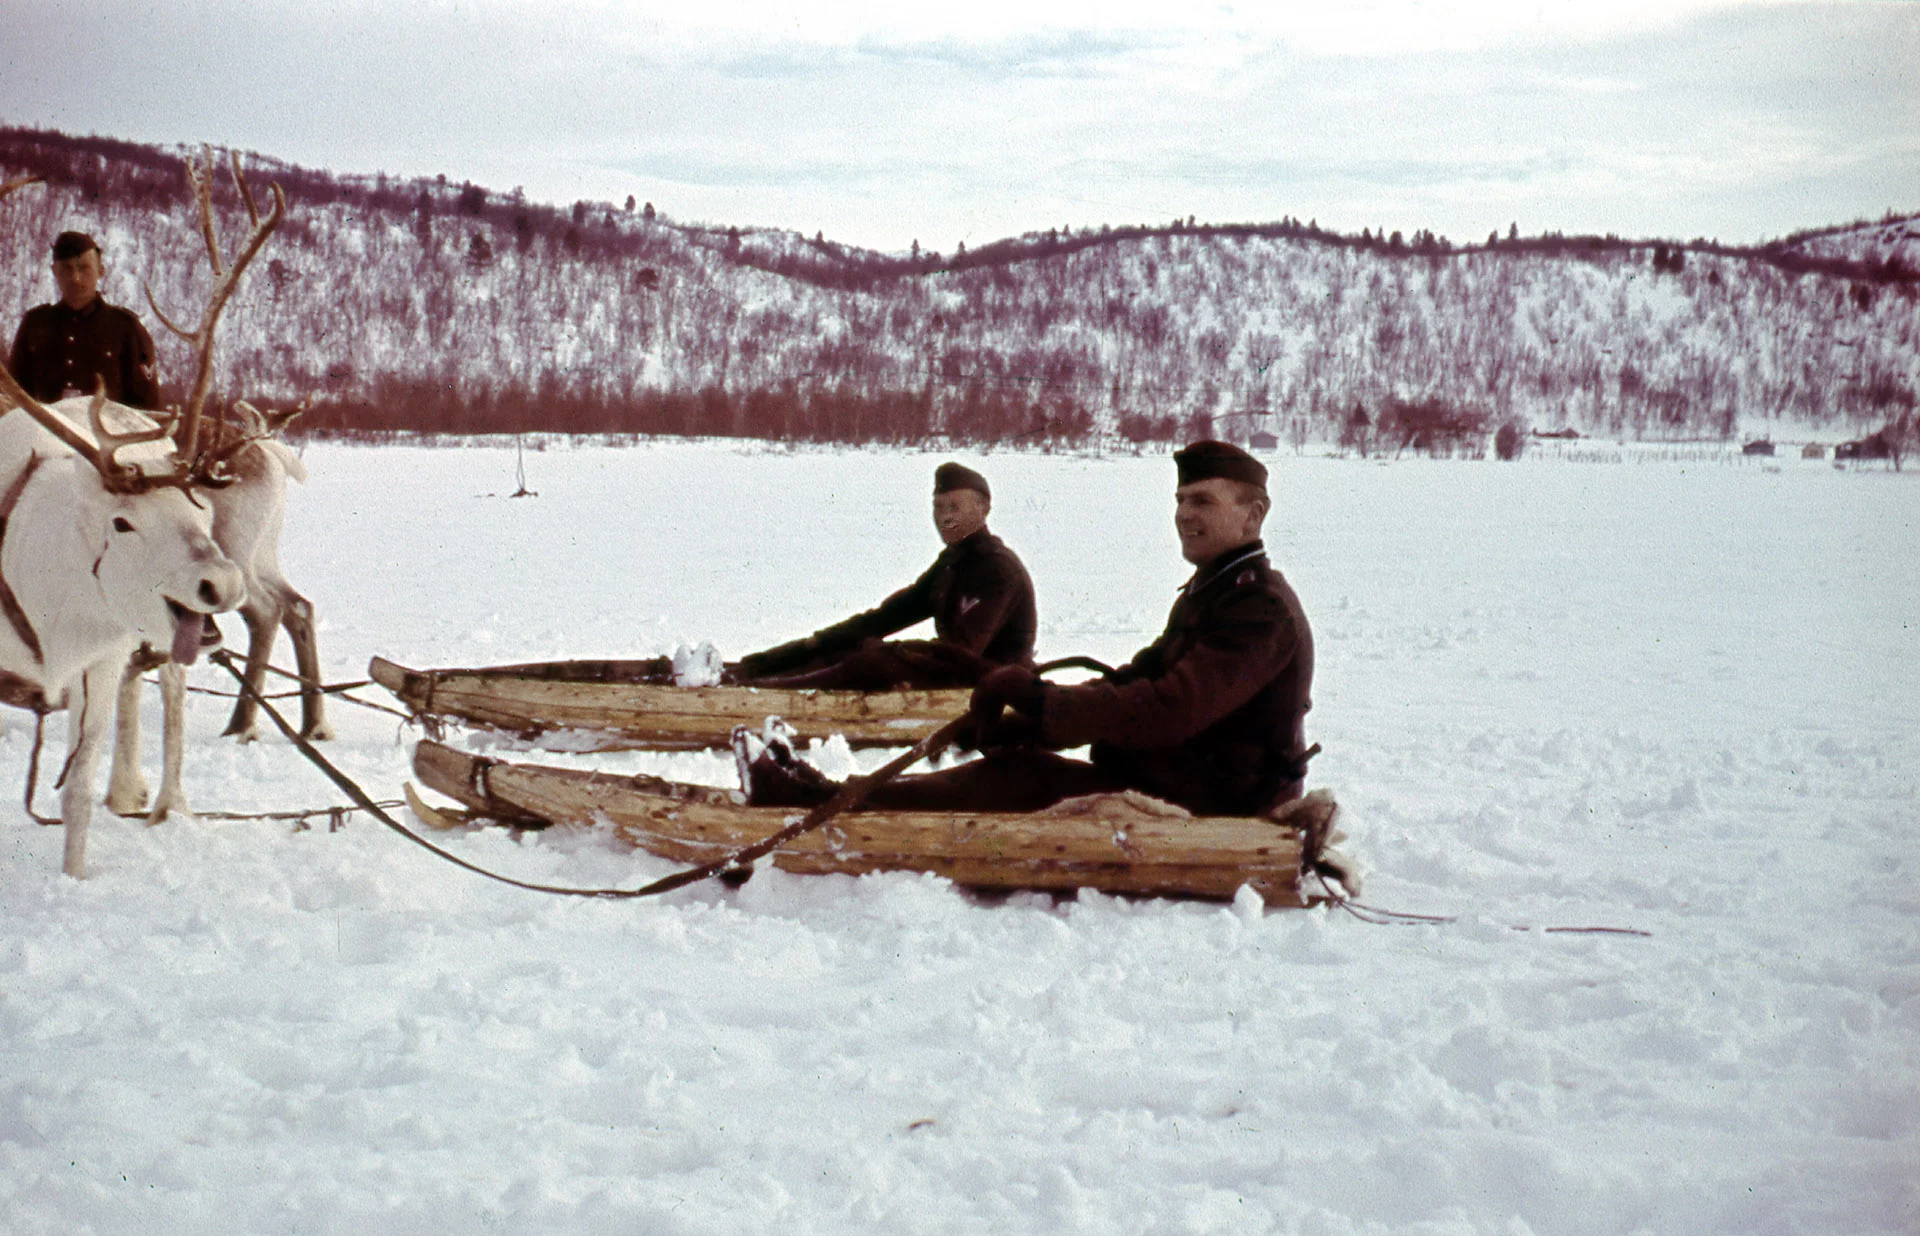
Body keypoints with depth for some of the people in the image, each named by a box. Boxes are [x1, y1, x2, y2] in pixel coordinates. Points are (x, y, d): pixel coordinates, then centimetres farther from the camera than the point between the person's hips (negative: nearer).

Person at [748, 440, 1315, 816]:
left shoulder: (1262, 612, -18)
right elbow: (1136, 681, 9)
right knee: (1018, 760, -2)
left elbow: (1169, 710, -28)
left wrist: (1033, 697, -25)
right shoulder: (1210, 593, 16)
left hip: (1214, 813, -9)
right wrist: (1014, 724, -6)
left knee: (1026, 778, -16)